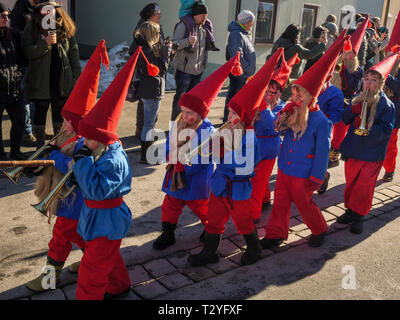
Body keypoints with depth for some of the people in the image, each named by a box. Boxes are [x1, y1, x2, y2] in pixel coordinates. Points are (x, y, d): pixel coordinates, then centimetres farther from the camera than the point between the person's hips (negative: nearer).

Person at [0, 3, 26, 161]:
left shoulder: (13, 35, 11)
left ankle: (15, 151, 28)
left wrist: (18, 73, 7)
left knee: (19, 122, 10)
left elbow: (21, 58, 19)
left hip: (14, 88, 5)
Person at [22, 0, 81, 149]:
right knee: (40, 111, 6)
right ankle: (40, 146, 19)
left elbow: (74, 54, 5)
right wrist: (46, 43, -24)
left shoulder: (65, 28, 4)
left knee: (60, 110, 12)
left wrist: (76, 77, 1)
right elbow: (28, 52, -10)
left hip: (62, 79, 2)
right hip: (40, 80, -2)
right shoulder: (32, 28, -2)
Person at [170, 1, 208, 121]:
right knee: (180, 97, -4)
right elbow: (173, 44, -13)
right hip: (184, 69, -7)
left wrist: (204, 64, 18)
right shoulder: (183, 26, -8)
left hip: (198, 70, 7)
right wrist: (188, 41, -27)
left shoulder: (204, 28, 13)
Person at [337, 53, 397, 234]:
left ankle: (358, 217, 17)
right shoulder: (358, 99, 7)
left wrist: (369, 129, -32)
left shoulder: (386, 105, -8)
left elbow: (386, 130, -15)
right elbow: (345, 120, 4)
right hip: (353, 150, 5)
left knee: (364, 187, 2)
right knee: (351, 183, 16)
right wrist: (353, 110, -15)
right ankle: (350, 211, 33)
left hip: (372, 155, -5)